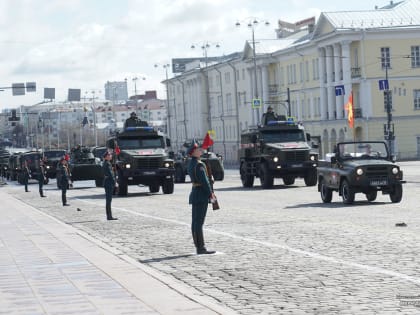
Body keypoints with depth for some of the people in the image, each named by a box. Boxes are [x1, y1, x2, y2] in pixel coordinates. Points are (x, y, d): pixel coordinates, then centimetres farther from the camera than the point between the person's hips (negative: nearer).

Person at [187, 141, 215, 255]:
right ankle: (201, 248, -8)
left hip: (194, 194, 10)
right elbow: (204, 181, -19)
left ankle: (199, 247, 15)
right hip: (201, 195, -10)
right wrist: (210, 194, -12)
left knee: (195, 222, 10)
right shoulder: (199, 164, -17)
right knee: (199, 222, -9)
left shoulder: (191, 163, 12)